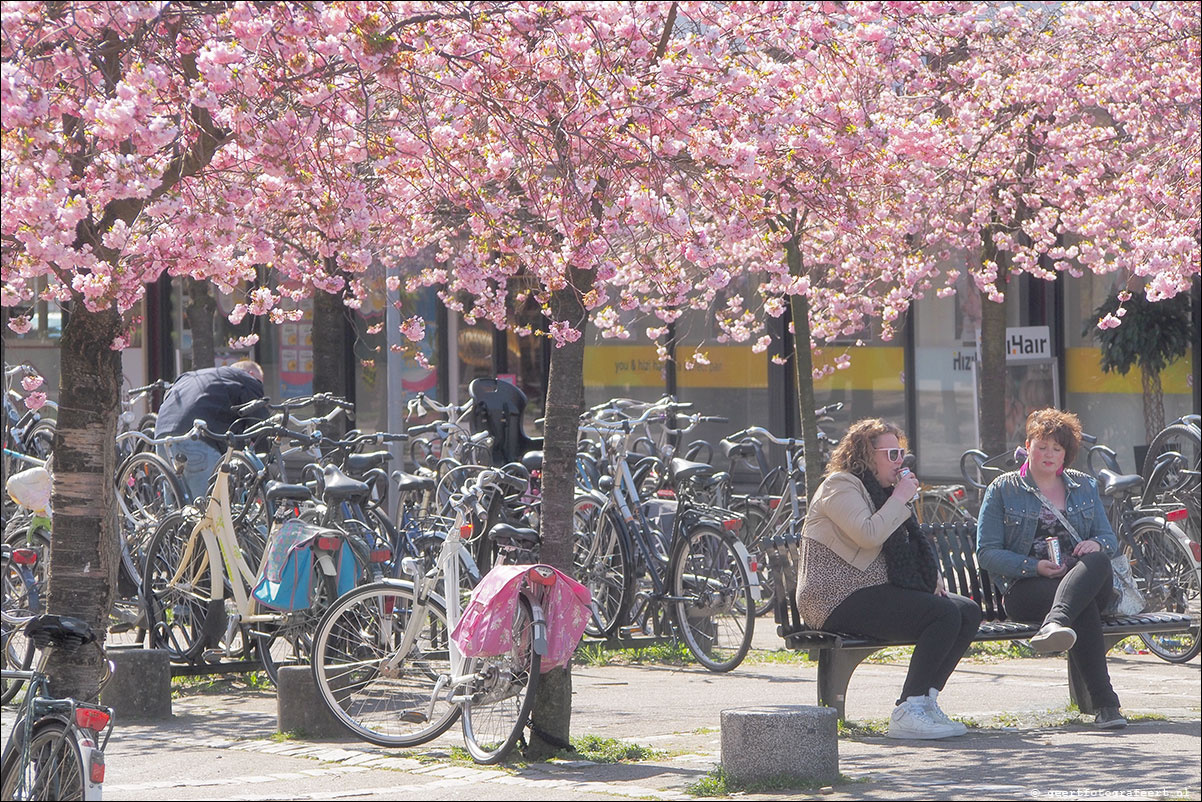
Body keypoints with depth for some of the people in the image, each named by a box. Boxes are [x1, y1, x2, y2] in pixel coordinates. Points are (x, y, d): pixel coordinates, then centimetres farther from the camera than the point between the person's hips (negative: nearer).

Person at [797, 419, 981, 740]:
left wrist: (933, 579, 13)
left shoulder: (880, 490, 25)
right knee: (944, 614, -26)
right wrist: (900, 499, -11)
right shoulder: (840, 486, -6)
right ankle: (907, 713, -29)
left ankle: (926, 701, -7)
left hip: (878, 591, 10)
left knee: (969, 611, -4)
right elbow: (869, 535, -23)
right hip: (840, 601, -10)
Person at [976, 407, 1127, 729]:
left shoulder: (1084, 486, 22)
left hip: (1087, 580, 3)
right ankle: (1105, 704, -51)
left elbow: (1110, 540, 20)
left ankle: (1054, 624, -66)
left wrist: (1096, 544, -7)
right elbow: (987, 553, 3)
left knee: (1098, 560, -37)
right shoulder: (1003, 489, 11)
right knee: (1084, 609, -38)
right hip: (1026, 588, -3)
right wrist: (1035, 566, -13)